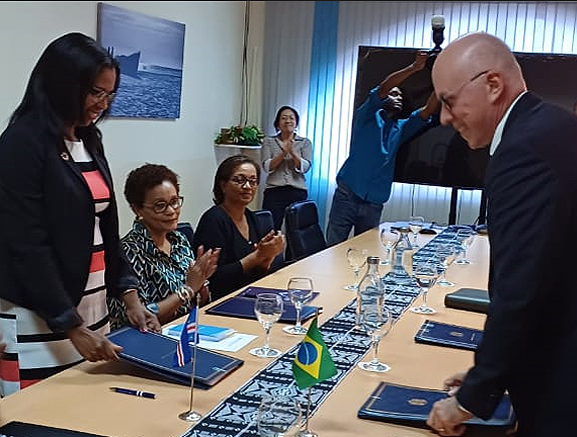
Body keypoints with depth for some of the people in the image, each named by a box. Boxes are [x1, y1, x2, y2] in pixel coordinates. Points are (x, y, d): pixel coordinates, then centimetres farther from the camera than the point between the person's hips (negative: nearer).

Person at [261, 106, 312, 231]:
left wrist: (293, 152, -16)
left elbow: (304, 167, -2)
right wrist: (283, 153, -14)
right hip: (274, 192, 0)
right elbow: (267, 166, -2)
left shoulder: (305, 142, 10)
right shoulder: (269, 141, 10)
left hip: (298, 192, 1)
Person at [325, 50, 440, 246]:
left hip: (374, 204, 5)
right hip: (347, 196, -4)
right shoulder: (366, 118, 4)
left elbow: (428, 111, 5)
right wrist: (414, 67, -19)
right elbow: (382, 88, -12)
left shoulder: (400, 129, 18)